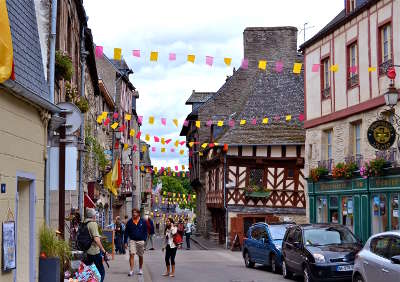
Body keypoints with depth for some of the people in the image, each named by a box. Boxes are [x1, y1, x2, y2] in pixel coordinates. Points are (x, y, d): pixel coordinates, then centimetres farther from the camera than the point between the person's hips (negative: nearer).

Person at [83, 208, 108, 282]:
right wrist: (103, 250, -18)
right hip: (95, 251, -8)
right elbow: (96, 239, -23)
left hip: (88, 251, 8)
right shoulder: (93, 224, -15)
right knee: (101, 271, -2)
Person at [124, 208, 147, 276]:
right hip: (132, 240, -1)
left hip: (140, 241, 1)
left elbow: (145, 232, 5)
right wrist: (125, 242, 1)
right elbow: (126, 232, 5)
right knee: (131, 255, -13)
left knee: (140, 256, 11)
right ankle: (131, 270, -13)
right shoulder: (129, 222, 2)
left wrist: (144, 240, -4)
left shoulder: (142, 222, 1)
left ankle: (140, 269, 27)